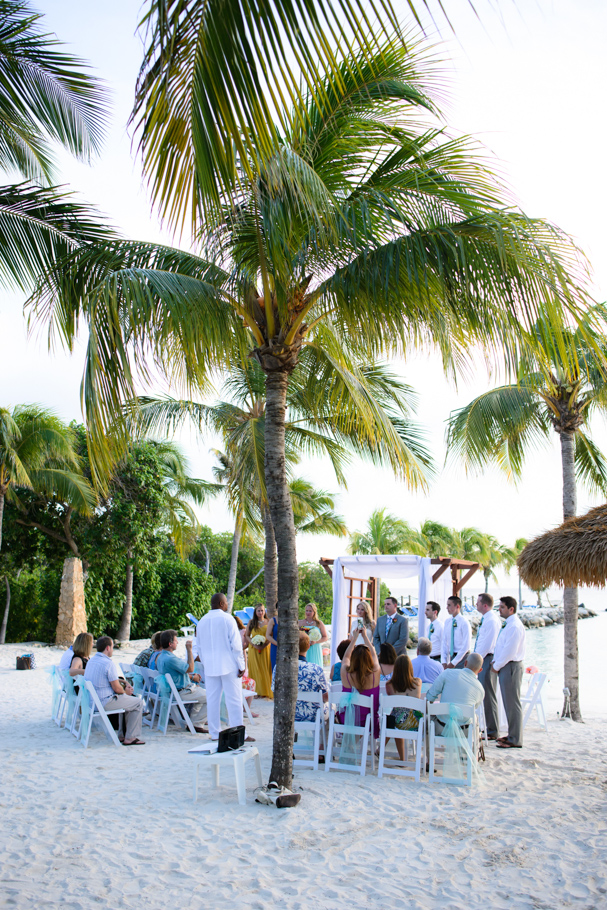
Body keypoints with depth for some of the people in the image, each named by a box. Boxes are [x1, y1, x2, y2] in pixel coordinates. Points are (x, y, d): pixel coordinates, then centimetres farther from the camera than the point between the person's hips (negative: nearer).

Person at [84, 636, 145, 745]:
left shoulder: (91, 660, 10)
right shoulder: (108, 663, -20)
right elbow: (116, 688, -18)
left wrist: (124, 687, 11)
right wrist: (125, 691, 5)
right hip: (105, 702, -10)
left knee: (127, 699, 27)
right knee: (138, 703, 3)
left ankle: (123, 734, 29)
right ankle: (130, 738, 4)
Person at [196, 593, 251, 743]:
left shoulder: (202, 621, 10)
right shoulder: (227, 619, -8)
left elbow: (199, 646, 16)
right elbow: (236, 645, -11)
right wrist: (241, 666, -5)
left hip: (210, 667, 5)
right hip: (228, 665, -5)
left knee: (212, 699, 10)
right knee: (234, 699, -1)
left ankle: (215, 733, 15)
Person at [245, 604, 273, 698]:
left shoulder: (268, 622, 4)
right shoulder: (251, 622, 6)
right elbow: (247, 636, 6)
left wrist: (264, 645, -13)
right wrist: (254, 644, -9)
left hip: (265, 649, 0)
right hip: (254, 649, 0)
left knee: (265, 669, 0)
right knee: (255, 670, -1)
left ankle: (266, 692, 7)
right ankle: (257, 692, 3)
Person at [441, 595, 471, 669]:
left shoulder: (464, 622, -11)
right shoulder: (447, 622, 6)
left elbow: (466, 646, -13)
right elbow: (444, 643, 8)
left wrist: (454, 662, -14)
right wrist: (444, 661, -2)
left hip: (462, 657, -5)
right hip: (451, 656, 5)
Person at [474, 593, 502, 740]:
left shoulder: (491, 620, -16)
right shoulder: (486, 619, 15)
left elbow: (487, 644, -20)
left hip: (487, 660, -10)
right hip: (482, 660, 10)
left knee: (488, 696, -3)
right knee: (485, 696, 14)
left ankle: (492, 732, 4)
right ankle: (489, 727, 23)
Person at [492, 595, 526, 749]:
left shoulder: (515, 626, -18)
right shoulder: (508, 625, 15)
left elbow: (509, 651, -22)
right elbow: (500, 647, 20)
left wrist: (497, 666, -13)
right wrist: (495, 662, 8)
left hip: (511, 667, -10)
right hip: (505, 667, 10)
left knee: (512, 703, -4)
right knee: (509, 703, 16)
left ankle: (515, 740, 2)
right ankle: (512, 735, 25)